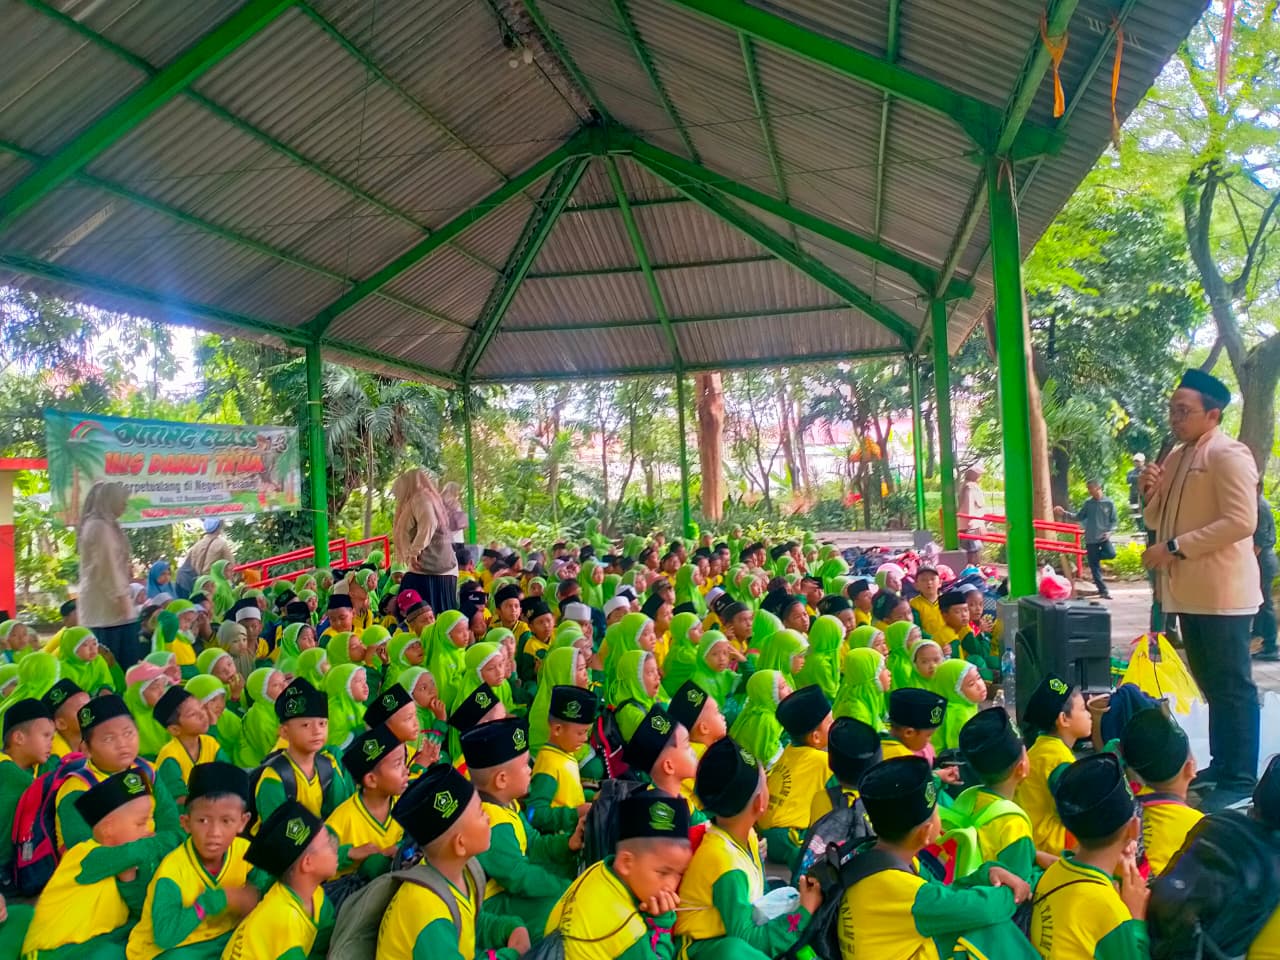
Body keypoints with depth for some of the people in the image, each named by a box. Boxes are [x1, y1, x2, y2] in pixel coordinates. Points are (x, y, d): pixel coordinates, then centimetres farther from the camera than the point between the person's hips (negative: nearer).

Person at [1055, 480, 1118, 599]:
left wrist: (1109, 531, -11)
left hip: (1104, 537, -1)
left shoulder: (1109, 503, -1)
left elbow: (1113, 520, 4)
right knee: (1094, 567, 1)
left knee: (1111, 553, -29)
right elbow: (1079, 517, 7)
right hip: (1091, 539, 1)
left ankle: (1095, 556, 5)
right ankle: (1103, 590, 10)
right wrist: (1065, 513, -3)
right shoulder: (1088, 503, 3)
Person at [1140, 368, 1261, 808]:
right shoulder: (1176, 456, 14)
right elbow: (1160, 521, 20)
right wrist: (1153, 493, 0)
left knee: (1232, 686, 1)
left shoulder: (1228, 454, -11)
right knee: (1211, 684, 18)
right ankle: (1220, 765, 30)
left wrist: (1176, 548, -20)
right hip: (1189, 591, 9)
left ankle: (1240, 778, 11)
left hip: (1220, 591, -9)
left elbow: (1241, 521, -21)